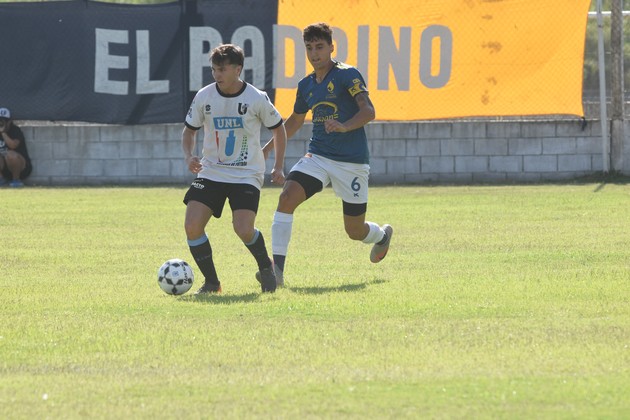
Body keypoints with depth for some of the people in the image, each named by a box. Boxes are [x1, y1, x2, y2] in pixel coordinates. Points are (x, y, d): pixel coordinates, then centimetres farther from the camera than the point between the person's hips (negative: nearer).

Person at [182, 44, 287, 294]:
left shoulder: (257, 99, -8)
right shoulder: (204, 97, -2)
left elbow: (278, 129, 8)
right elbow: (189, 130, 12)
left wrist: (278, 167, 3)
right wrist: (189, 156, -7)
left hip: (247, 175, -3)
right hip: (211, 172, 3)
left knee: (243, 230, -20)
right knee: (192, 226, -14)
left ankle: (266, 267, 12)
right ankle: (211, 282, 4)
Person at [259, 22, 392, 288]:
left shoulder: (347, 75, -9)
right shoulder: (306, 85, 11)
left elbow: (368, 111, -19)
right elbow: (295, 121, 27)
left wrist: (344, 126, -37)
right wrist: (267, 148, 23)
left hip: (352, 161, -5)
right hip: (317, 156, 5)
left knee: (355, 231, 6)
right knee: (287, 197, -23)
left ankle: (382, 236, 45)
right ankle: (277, 269, -25)